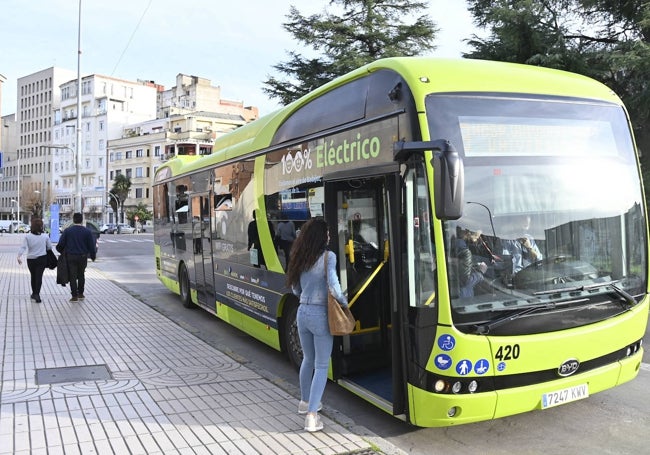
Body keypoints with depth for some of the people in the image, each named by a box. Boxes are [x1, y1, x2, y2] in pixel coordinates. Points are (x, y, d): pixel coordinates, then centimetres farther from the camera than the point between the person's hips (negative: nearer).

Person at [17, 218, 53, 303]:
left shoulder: (28, 236, -7)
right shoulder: (45, 236, -6)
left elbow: (23, 247, -14)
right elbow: (49, 247, 2)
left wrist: (19, 256, -17)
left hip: (31, 259, 1)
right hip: (42, 258, -1)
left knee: (33, 276, 17)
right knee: (39, 276, -1)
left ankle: (34, 293, 29)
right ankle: (37, 294, -14)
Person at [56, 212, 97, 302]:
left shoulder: (67, 231, -3)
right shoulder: (87, 231, -3)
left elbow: (60, 244, -4)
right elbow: (91, 245, -2)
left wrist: (62, 252, 15)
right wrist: (93, 256, 10)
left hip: (71, 257, -1)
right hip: (83, 257, 1)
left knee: (72, 276, 4)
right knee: (81, 275, 16)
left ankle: (75, 296, 2)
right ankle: (80, 294, 22)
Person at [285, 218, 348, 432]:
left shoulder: (300, 258, 5)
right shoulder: (328, 256, -14)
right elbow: (333, 286, -21)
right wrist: (344, 301, -5)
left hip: (302, 312, 6)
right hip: (320, 314, -6)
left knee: (308, 360, 24)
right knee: (321, 366, 3)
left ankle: (305, 402, 39)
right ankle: (311, 415, 0)